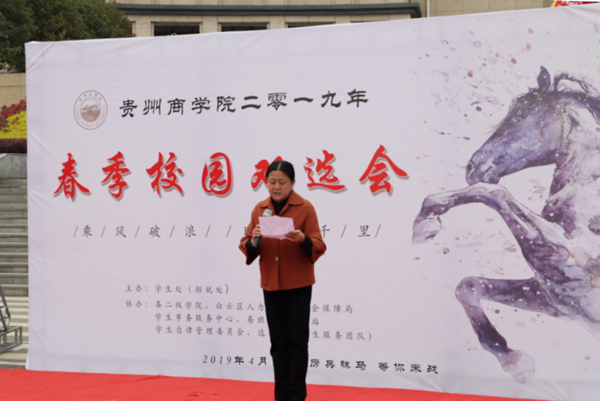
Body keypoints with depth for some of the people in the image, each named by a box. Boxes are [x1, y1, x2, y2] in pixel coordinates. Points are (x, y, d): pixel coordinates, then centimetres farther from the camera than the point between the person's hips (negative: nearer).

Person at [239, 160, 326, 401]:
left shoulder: (305, 208, -7)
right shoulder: (259, 209, 4)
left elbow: (319, 247, -10)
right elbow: (246, 247, 4)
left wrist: (303, 239, -29)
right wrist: (253, 241, -18)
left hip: (298, 285, -3)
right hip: (270, 285, 3)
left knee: (297, 341, -2)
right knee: (278, 343, 8)